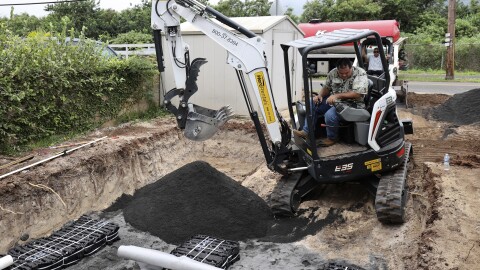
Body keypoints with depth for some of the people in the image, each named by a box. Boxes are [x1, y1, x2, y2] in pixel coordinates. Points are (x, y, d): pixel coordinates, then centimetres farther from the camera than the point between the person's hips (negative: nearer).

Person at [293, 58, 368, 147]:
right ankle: (307, 131, -3)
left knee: (330, 114, -31)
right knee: (313, 103, -5)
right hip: (333, 100, 7)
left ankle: (332, 138, -4)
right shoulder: (333, 73, 1)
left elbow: (358, 93, -23)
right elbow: (326, 87, 12)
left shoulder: (360, 73, -15)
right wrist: (320, 95, -11)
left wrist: (337, 95, -28)